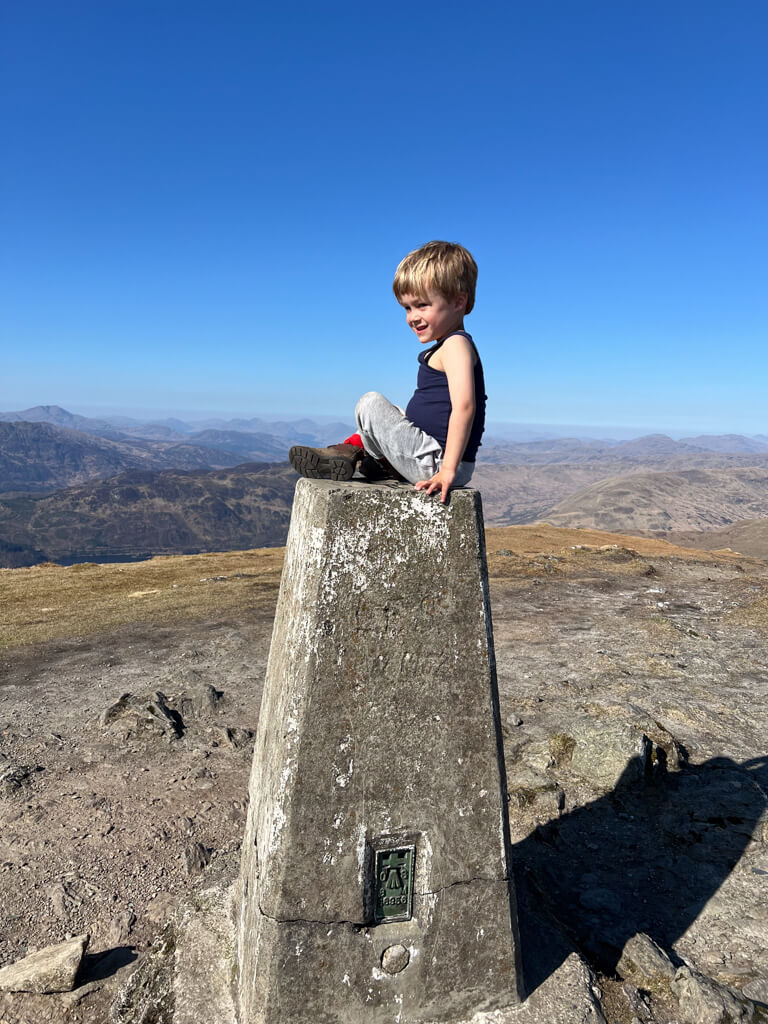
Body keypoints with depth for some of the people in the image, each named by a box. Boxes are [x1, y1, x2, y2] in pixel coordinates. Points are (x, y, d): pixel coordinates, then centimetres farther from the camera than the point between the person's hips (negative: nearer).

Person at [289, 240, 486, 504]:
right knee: (395, 414, 30)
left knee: (370, 403, -10)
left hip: (435, 463, -11)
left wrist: (448, 470, -32)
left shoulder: (456, 344, -15)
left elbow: (464, 406, -29)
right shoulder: (453, 345, 18)